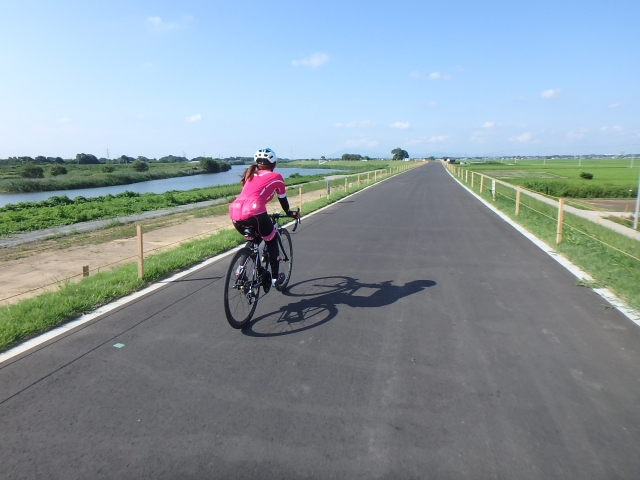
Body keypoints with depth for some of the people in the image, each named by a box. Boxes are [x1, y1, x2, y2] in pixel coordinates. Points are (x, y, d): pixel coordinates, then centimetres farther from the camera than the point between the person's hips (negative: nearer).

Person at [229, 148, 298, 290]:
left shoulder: (250, 175, 29)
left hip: (235, 214, 6)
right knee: (271, 242, 20)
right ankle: (275, 278, 23)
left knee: (252, 241, 32)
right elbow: (283, 199, 23)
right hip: (253, 213, -6)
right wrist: (289, 213, 41)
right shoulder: (276, 177, 14)